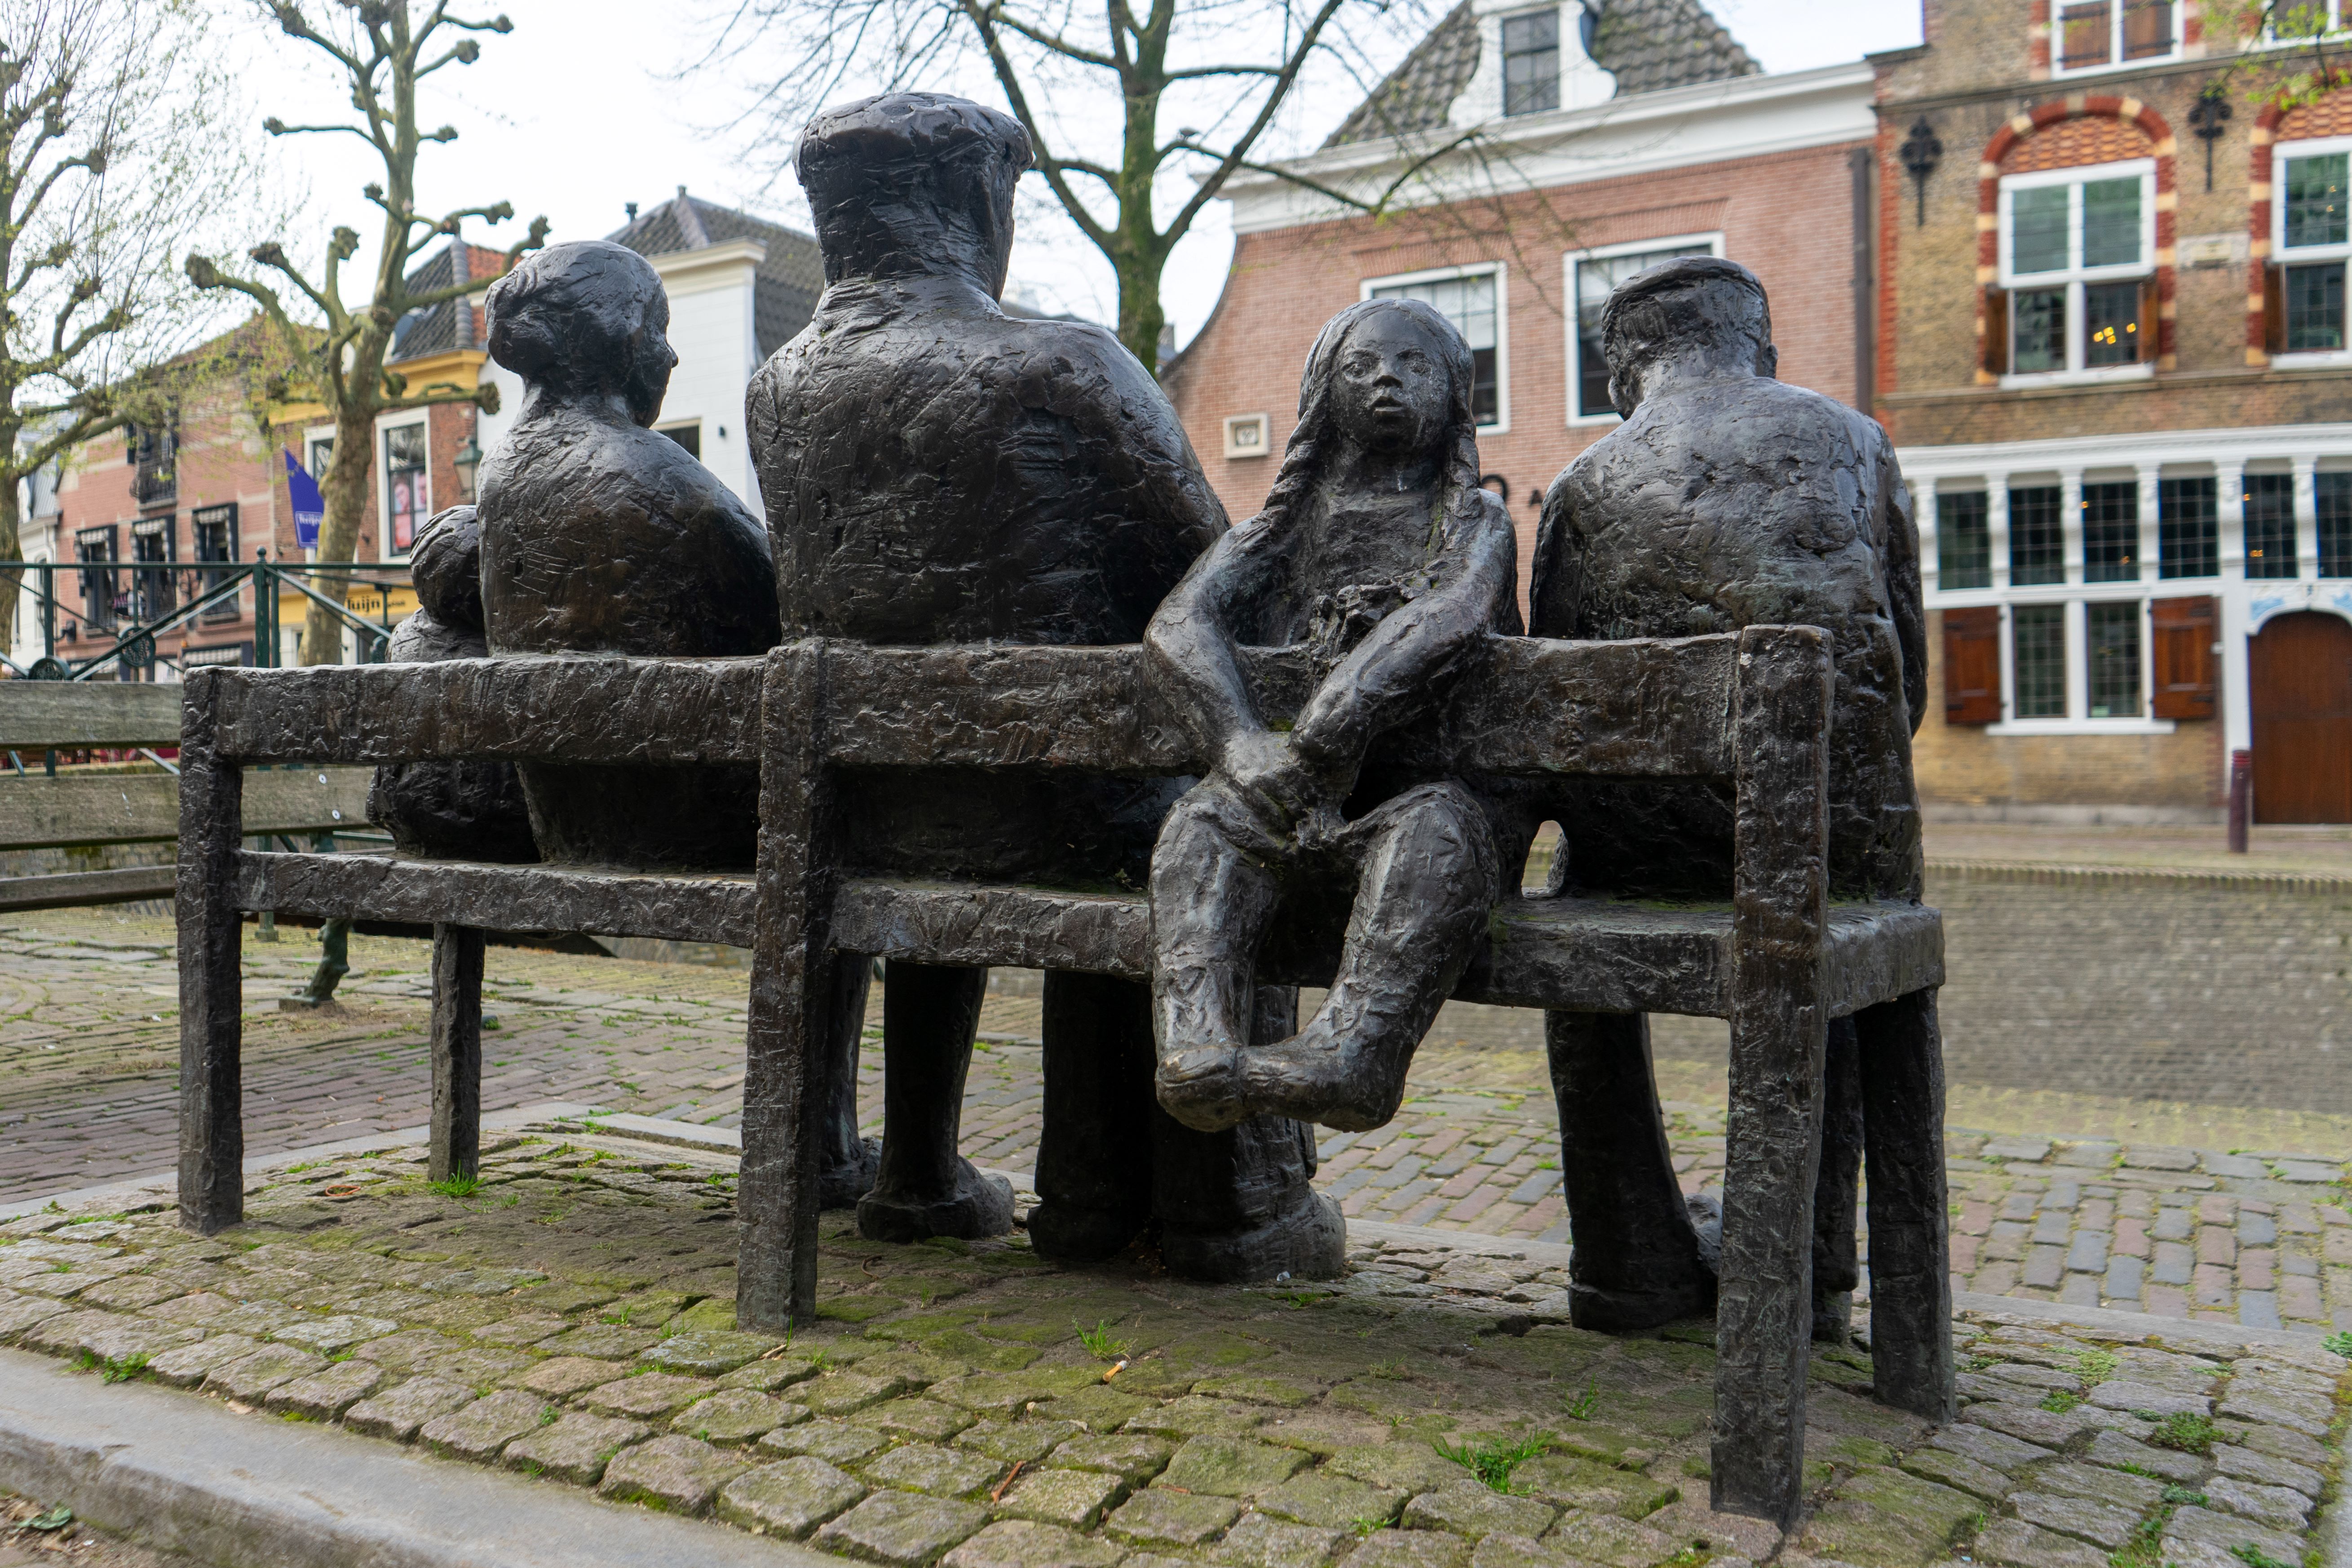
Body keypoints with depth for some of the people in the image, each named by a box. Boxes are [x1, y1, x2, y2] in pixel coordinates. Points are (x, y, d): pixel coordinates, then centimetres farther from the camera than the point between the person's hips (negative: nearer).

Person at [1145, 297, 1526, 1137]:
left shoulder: (1474, 521, 12)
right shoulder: (1286, 526, 20)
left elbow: (1451, 616, -13)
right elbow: (1179, 623, 0)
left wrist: (1330, 726, -30)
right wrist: (1246, 745, -22)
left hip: (1428, 784, -2)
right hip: (1302, 815, 2)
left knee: (1439, 822, -35)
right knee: (1207, 816, -28)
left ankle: (1351, 1054, -55)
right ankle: (1198, 1050, -49)